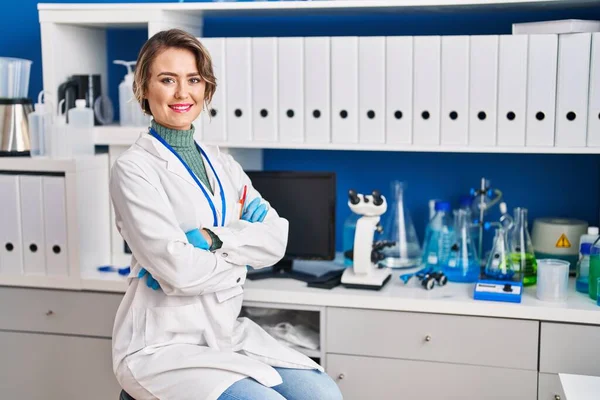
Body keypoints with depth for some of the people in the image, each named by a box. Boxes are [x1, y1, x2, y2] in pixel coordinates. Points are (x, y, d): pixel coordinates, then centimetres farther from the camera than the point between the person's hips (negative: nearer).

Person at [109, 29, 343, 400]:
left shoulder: (222, 164, 10)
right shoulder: (133, 169, -10)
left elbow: (276, 240, -2)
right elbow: (179, 270, -20)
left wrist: (211, 239, -17)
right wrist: (243, 247, -5)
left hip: (228, 331, 6)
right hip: (162, 345, -6)